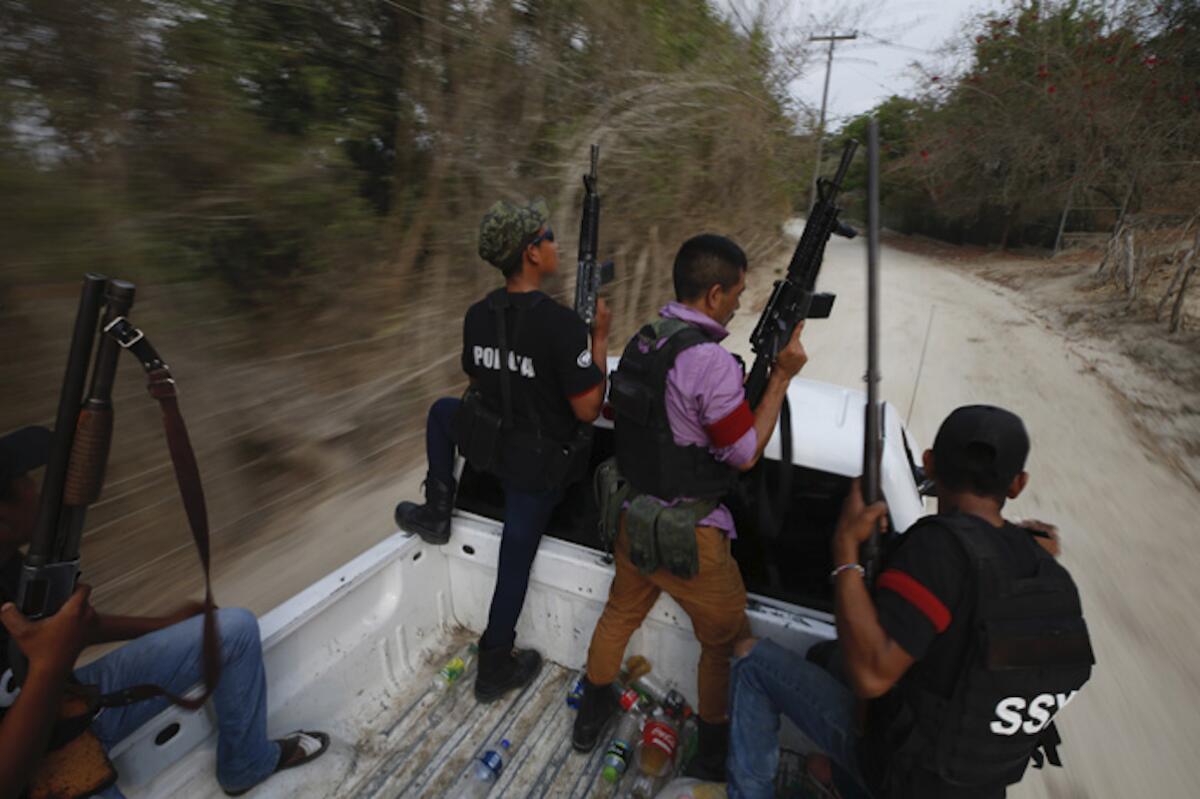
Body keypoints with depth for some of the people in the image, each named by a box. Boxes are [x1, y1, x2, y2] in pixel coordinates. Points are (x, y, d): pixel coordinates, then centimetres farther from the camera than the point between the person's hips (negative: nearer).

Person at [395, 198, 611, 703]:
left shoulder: (477, 315, -5)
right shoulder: (562, 324, -25)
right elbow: (588, 409, -20)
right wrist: (600, 336, -11)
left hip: (485, 442, 4)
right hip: (540, 462, -4)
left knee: (443, 410, 34)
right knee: (516, 559, 14)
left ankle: (436, 512, 32)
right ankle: (495, 667, 35)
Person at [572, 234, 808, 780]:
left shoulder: (643, 340, 1)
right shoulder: (710, 360, -24)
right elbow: (745, 455, -15)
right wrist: (782, 375, -9)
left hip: (632, 518, 7)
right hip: (686, 536, -7)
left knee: (620, 614, 27)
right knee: (727, 642, 19)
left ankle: (591, 717, 48)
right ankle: (714, 752, 39)